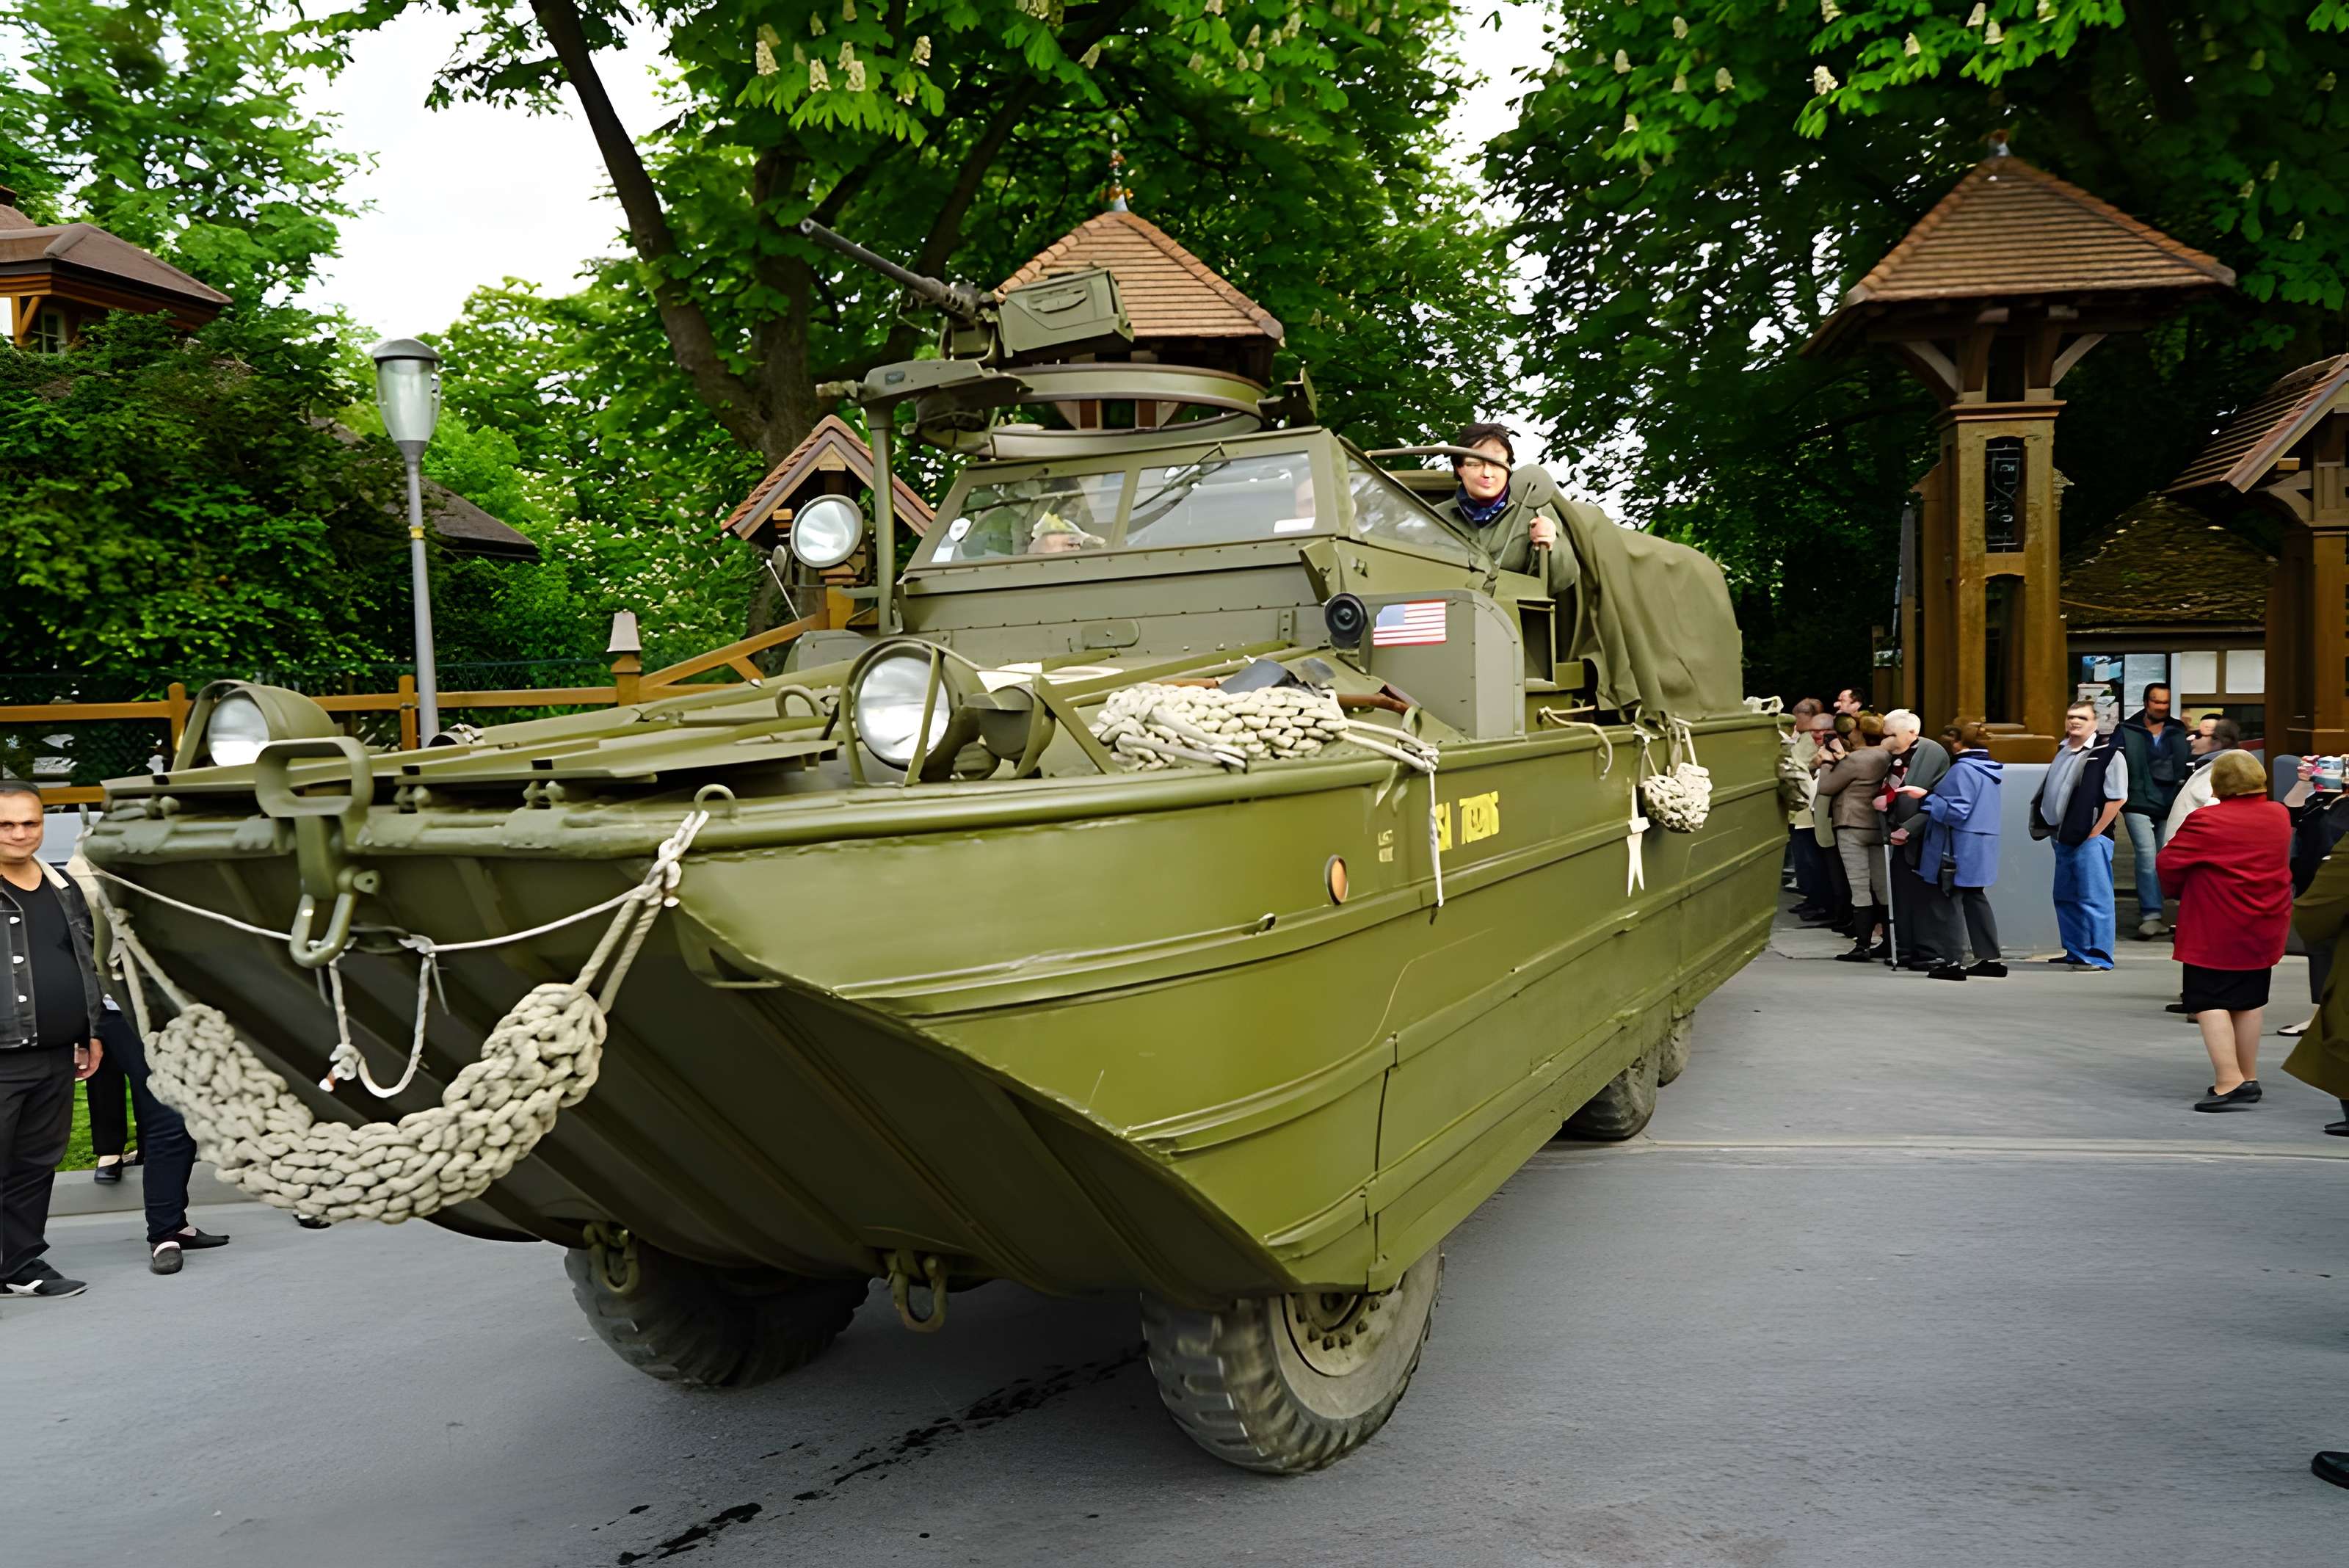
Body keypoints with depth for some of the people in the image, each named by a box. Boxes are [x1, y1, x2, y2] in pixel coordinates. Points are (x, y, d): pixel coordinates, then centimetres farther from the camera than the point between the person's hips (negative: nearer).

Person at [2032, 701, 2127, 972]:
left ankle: (2098, 957, -2)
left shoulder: (2107, 753, -9)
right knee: (2065, 898, 15)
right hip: (2063, 838, 9)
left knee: (2094, 899, -6)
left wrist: (2093, 834, -13)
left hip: (2091, 839, -9)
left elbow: (2117, 798, -14)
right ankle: (2075, 953, 26)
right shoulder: (2063, 752, 15)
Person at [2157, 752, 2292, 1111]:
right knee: (2249, 1000, 16)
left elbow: (2168, 863, -12)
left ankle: (2229, 1083, -11)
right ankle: (2248, 1079, 23)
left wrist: (2177, 891, 8)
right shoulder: (2280, 816, 5)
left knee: (2210, 1001, -3)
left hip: (2215, 931, -7)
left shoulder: (2207, 821, -17)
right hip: (2265, 928, 7)